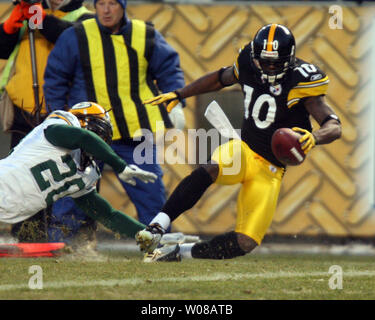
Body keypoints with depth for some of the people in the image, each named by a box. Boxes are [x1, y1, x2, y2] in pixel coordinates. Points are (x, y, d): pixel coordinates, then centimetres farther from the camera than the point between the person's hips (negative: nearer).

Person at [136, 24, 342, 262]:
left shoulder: (300, 83, -16)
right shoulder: (248, 66, -3)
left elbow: (335, 127, -22)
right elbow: (221, 79, 21)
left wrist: (314, 138, -45)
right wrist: (178, 95, 22)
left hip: (270, 170, -2)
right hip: (243, 151, 2)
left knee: (245, 243, -11)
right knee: (208, 171, -36)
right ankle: (157, 227, -36)